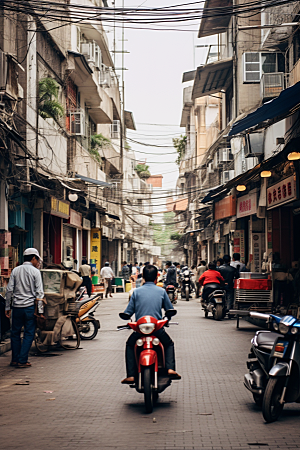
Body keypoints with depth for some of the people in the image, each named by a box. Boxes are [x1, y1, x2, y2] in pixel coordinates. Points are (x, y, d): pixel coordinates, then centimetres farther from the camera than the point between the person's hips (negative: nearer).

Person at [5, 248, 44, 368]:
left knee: (15, 333, 14)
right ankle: (22, 361, 0)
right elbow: (39, 292, -8)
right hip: (30, 306, -3)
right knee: (29, 334, 4)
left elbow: (9, 290, 5)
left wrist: (7, 307, 11)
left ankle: (15, 359, 17)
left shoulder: (16, 270, 6)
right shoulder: (35, 272, -4)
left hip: (17, 307, 3)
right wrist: (40, 310, -5)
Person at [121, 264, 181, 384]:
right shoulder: (161, 291, 2)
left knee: (129, 345, 28)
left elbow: (128, 313, 2)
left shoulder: (136, 292, 1)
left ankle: (130, 375, 16)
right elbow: (170, 310, 9)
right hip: (157, 328, 0)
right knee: (169, 344, 29)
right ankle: (170, 368, 7)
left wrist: (126, 315, 26)